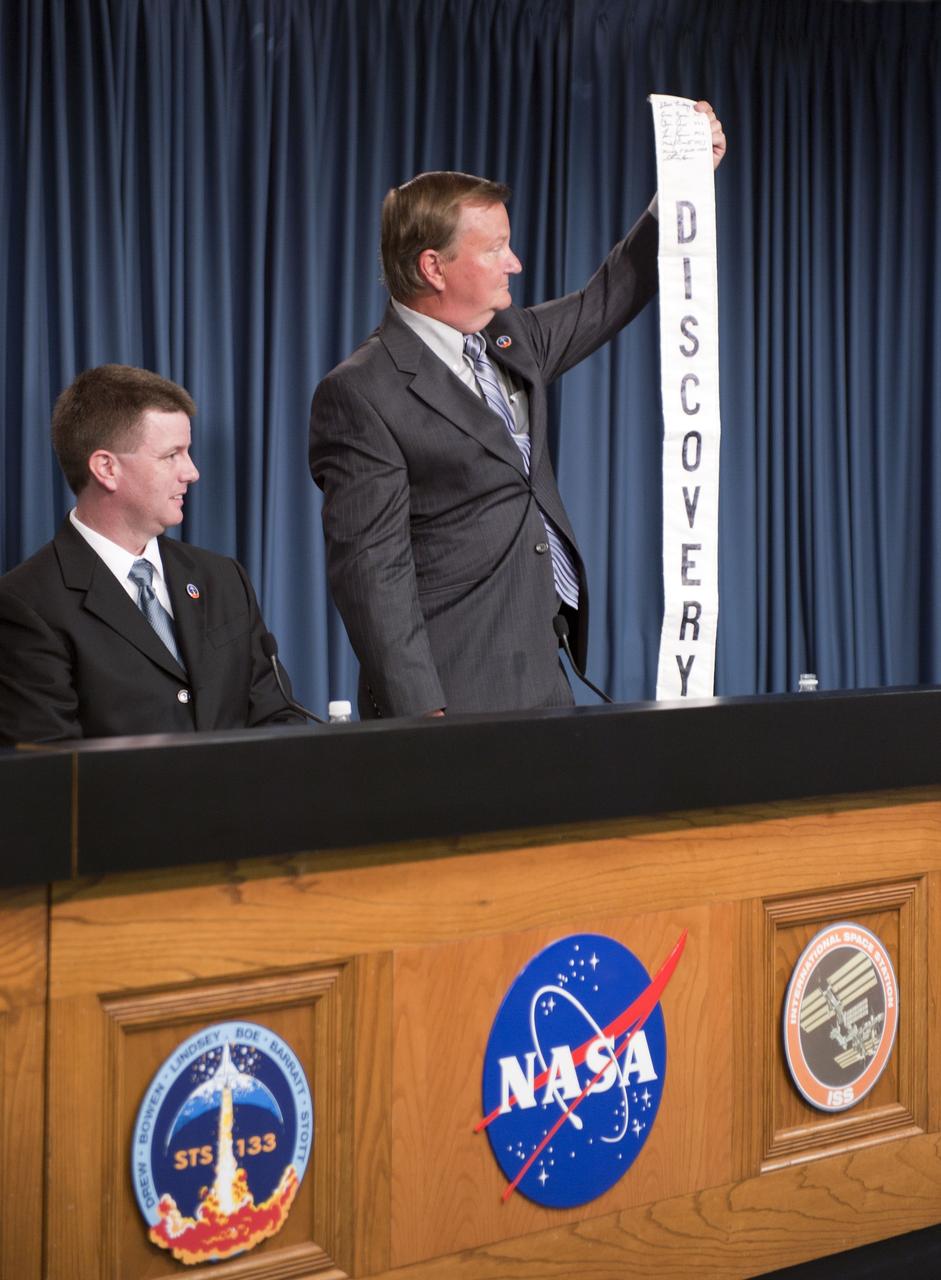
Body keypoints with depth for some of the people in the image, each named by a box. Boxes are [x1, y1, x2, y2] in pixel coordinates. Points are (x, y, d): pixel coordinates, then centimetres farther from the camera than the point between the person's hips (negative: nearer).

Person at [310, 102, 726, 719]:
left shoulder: (511, 340, 12)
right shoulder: (361, 395, -13)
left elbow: (612, 298, 27)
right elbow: (370, 569, -17)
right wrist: (420, 712, -22)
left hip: (544, 674, 7)